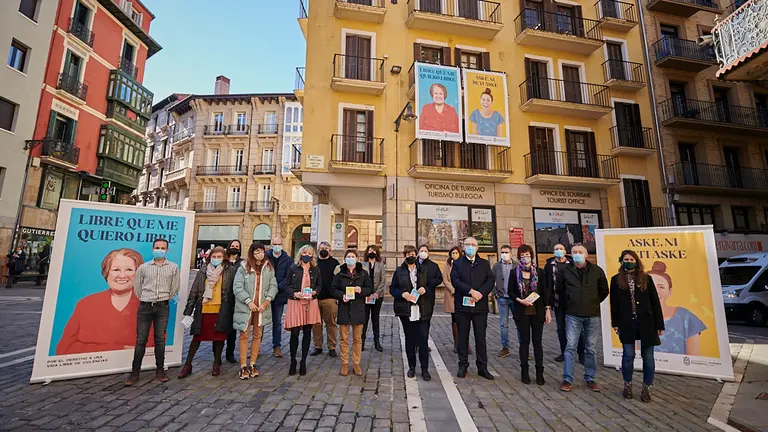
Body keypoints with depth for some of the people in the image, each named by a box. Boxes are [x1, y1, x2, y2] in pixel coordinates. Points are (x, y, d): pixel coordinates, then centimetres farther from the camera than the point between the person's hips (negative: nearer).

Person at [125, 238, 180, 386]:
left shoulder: (173, 267, 2)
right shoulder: (143, 267, 3)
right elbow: (137, 287, 11)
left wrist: (164, 299, 11)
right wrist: (145, 299, 11)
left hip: (163, 307, 0)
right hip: (145, 307, 0)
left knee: (160, 340, 7)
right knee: (140, 340, 4)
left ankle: (160, 370, 16)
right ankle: (135, 372, 15)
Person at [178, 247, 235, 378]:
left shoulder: (230, 271, -1)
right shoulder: (203, 271, 6)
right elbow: (194, 292, 7)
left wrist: (232, 310, -3)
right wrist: (188, 311, 3)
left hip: (221, 310, -2)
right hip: (203, 310, 2)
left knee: (219, 338, 7)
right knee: (197, 337, 11)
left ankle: (217, 364, 26)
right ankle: (187, 365, 28)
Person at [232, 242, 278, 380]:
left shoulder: (269, 268, 3)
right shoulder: (244, 267, -5)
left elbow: (273, 286, 2)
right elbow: (238, 287, -8)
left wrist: (266, 302, -10)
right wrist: (249, 302, -14)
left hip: (262, 307, 3)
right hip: (246, 306, -3)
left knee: (257, 335, 11)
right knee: (244, 335, 4)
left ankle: (252, 364, 24)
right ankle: (243, 366, 15)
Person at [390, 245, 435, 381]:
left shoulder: (424, 270, 8)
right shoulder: (399, 271, 6)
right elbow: (392, 288, 4)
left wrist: (425, 290, -11)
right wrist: (402, 294, -13)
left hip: (422, 311, 0)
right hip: (406, 311, 0)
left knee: (423, 339, -1)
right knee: (409, 339, 10)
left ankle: (425, 368, 11)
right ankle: (412, 366, 25)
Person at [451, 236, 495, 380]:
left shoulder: (485, 264, 11)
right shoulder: (457, 263, 6)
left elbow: (490, 281, -1)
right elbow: (455, 280, -9)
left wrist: (480, 294, -16)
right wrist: (471, 291, -19)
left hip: (480, 305, 1)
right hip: (462, 305, -1)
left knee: (481, 338, 7)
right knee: (463, 337, 8)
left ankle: (482, 367, 18)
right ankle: (463, 366, 19)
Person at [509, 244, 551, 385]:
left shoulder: (539, 272, 2)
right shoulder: (515, 272, 0)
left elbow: (545, 292, 3)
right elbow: (510, 292, 3)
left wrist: (547, 310, -1)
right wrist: (520, 300, -13)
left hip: (537, 312, 1)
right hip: (521, 312, 0)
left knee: (537, 342, 6)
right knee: (524, 341, 6)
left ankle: (539, 373, 16)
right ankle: (524, 372, 17)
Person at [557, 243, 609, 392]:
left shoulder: (597, 270, -1)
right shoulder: (566, 271, -2)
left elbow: (604, 290, 12)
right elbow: (559, 289, 12)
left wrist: (594, 302, 9)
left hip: (593, 315, 1)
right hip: (573, 315, -1)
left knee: (591, 348, 11)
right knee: (570, 347, 0)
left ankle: (590, 378, 26)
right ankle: (567, 379, 9)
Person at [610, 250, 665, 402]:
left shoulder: (646, 278, 3)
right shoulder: (616, 280, 3)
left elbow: (655, 302, 3)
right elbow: (614, 304, 4)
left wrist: (659, 324, -1)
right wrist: (615, 323, 0)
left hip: (646, 323, 1)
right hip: (627, 323, 0)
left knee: (648, 357, 7)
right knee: (628, 355, 3)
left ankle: (647, 389, 22)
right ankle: (627, 386, 21)